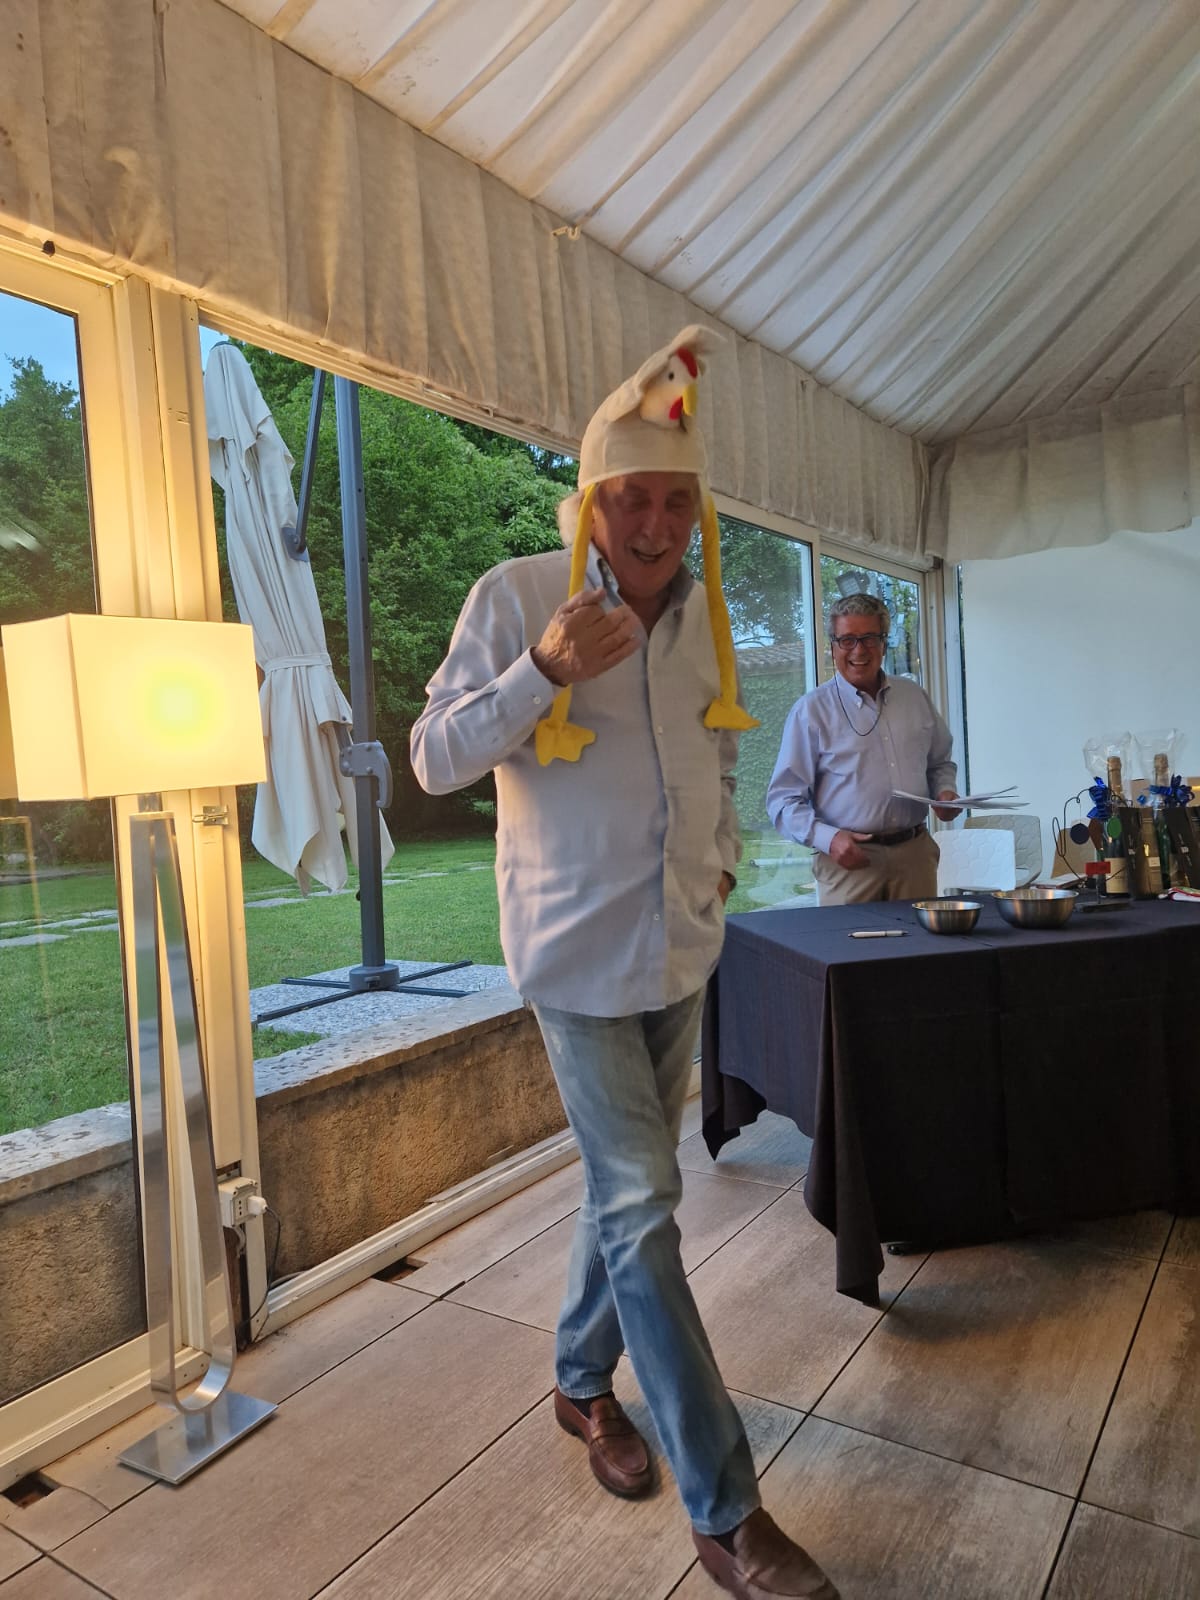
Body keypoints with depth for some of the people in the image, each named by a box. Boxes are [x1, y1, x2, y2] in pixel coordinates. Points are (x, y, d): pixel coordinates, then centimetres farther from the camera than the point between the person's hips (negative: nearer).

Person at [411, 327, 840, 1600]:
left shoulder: (702, 611, 6)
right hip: (579, 953, -6)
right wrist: (543, 671, -24)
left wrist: (722, 856, 11)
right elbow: (435, 757, -11)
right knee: (642, 1207, -4)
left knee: (628, 1185, 18)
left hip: (682, 946, 6)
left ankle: (582, 1380, 42)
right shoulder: (517, 595, -11)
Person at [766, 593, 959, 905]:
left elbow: (940, 763, 25)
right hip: (850, 860, -4)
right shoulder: (811, 710, -3)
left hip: (915, 854, 4)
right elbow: (783, 799, -5)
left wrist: (944, 792, 2)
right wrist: (827, 839, -19)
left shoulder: (916, 699, 11)